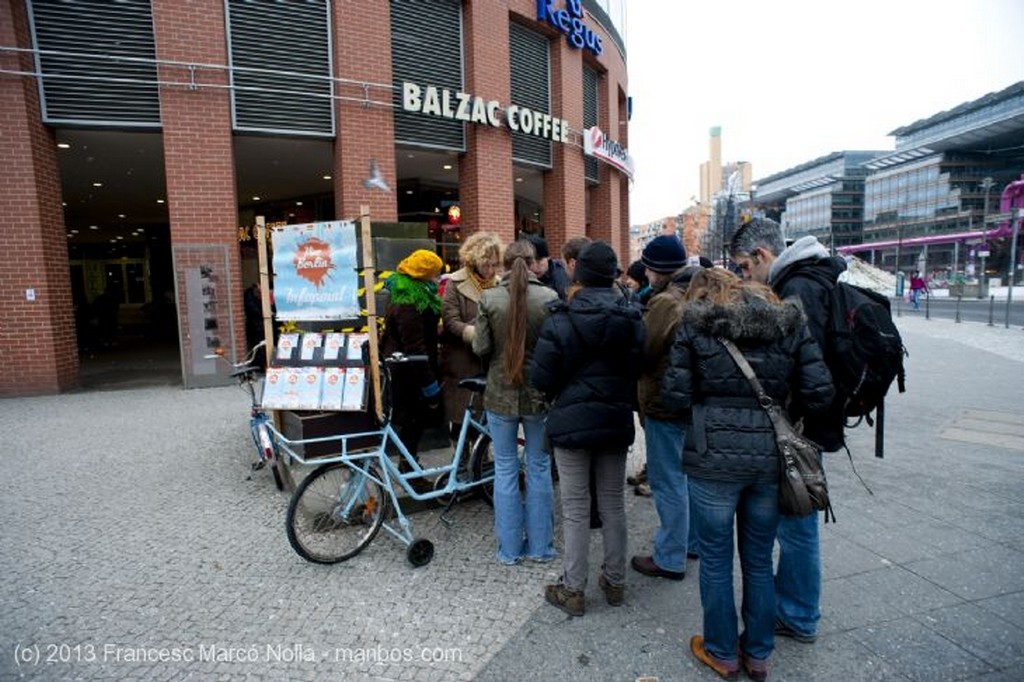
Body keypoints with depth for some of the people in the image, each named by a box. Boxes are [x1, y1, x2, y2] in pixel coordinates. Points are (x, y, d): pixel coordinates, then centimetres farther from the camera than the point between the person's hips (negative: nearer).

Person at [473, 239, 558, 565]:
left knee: (505, 469, 12)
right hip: (539, 393, 0)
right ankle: (540, 546, 25)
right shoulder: (549, 297, -10)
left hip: (500, 394, 0)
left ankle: (510, 549, 23)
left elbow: (480, 348, -7)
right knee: (539, 468, 14)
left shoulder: (489, 298, -9)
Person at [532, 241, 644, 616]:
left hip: (572, 422, -4)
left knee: (576, 509, 7)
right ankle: (615, 581, 31)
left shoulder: (561, 319, -14)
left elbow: (541, 378, -13)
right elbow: (638, 370, 4)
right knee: (613, 504, 17)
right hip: (617, 422, 4)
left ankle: (572, 590, 19)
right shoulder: (632, 319, -1)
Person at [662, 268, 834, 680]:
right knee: (759, 562, 20)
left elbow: (675, 398, -7)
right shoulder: (789, 322, 4)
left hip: (713, 460, -3)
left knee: (716, 562, 15)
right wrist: (776, 404, 15)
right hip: (770, 459, 4)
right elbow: (820, 394, -2)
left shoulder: (694, 325, -4)